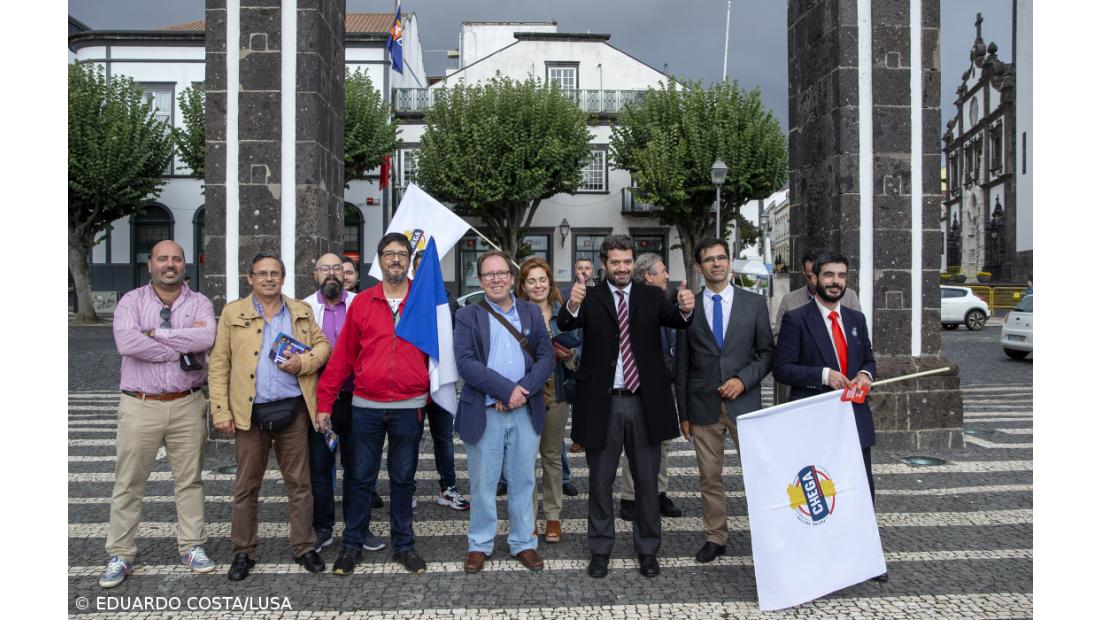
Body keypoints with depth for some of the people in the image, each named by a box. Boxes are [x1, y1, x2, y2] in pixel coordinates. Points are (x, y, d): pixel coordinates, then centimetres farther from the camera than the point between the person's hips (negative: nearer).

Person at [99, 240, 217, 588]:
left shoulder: (199, 303, 3)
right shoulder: (131, 302, 0)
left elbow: (206, 337, -18)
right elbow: (126, 342, -20)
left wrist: (156, 334, -16)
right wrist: (182, 349, -15)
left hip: (187, 405, 1)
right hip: (139, 406, -1)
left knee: (189, 480, 10)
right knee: (128, 483, 7)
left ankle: (192, 547, 23)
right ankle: (120, 555, 19)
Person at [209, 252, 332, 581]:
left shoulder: (302, 311, 9)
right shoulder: (232, 313, 3)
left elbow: (322, 345, 12)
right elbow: (219, 364, 1)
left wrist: (304, 362, -10)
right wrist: (221, 410, -6)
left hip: (293, 410, 1)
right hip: (250, 412, -1)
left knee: (299, 483, 7)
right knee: (246, 486, 9)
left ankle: (304, 547, 19)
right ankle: (243, 552, 22)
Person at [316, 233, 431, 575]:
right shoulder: (362, 303, 2)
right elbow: (342, 356, 2)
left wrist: (430, 393, 0)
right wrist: (324, 401, 0)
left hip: (408, 407, 0)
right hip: (365, 406, 0)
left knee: (403, 478, 11)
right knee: (360, 477, 8)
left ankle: (403, 544, 24)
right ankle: (352, 544, 23)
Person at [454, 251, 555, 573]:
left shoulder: (531, 313, 9)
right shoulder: (467, 316, 0)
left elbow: (547, 357, 1)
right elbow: (465, 362, -11)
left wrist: (523, 391, -14)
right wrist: (506, 390, -18)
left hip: (526, 411, 2)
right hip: (484, 413, -2)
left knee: (523, 481, 11)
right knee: (482, 484, 7)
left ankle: (523, 543, 25)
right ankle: (480, 545, 23)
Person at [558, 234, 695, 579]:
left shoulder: (651, 296, 3)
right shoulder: (590, 298, -2)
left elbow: (674, 321, -14)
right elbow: (565, 325, -21)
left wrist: (685, 310, -38)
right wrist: (572, 306, -43)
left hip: (644, 402, 1)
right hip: (602, 403, -1)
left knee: (647, 481, 12)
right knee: (600, 481, 11)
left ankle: (647, 550, 27)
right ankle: (600, 550, 26)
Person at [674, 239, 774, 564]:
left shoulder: (754, 303, 4)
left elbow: (767, 352, 6)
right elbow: (682, 364, 6)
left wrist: (743, 379, -11)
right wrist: (683, 412, 5)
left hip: (744, 402, 0)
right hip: (703, 405, 1)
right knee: (709, 477, 7)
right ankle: (716, 537, 20)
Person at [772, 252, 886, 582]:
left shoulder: (856, 319, 11)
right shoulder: (796, 320, -6)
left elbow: (869, 359, 21)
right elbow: (782, 368, -10)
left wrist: (865, 374, -2)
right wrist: (823, 375, -20)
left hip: (854, 417, 5)